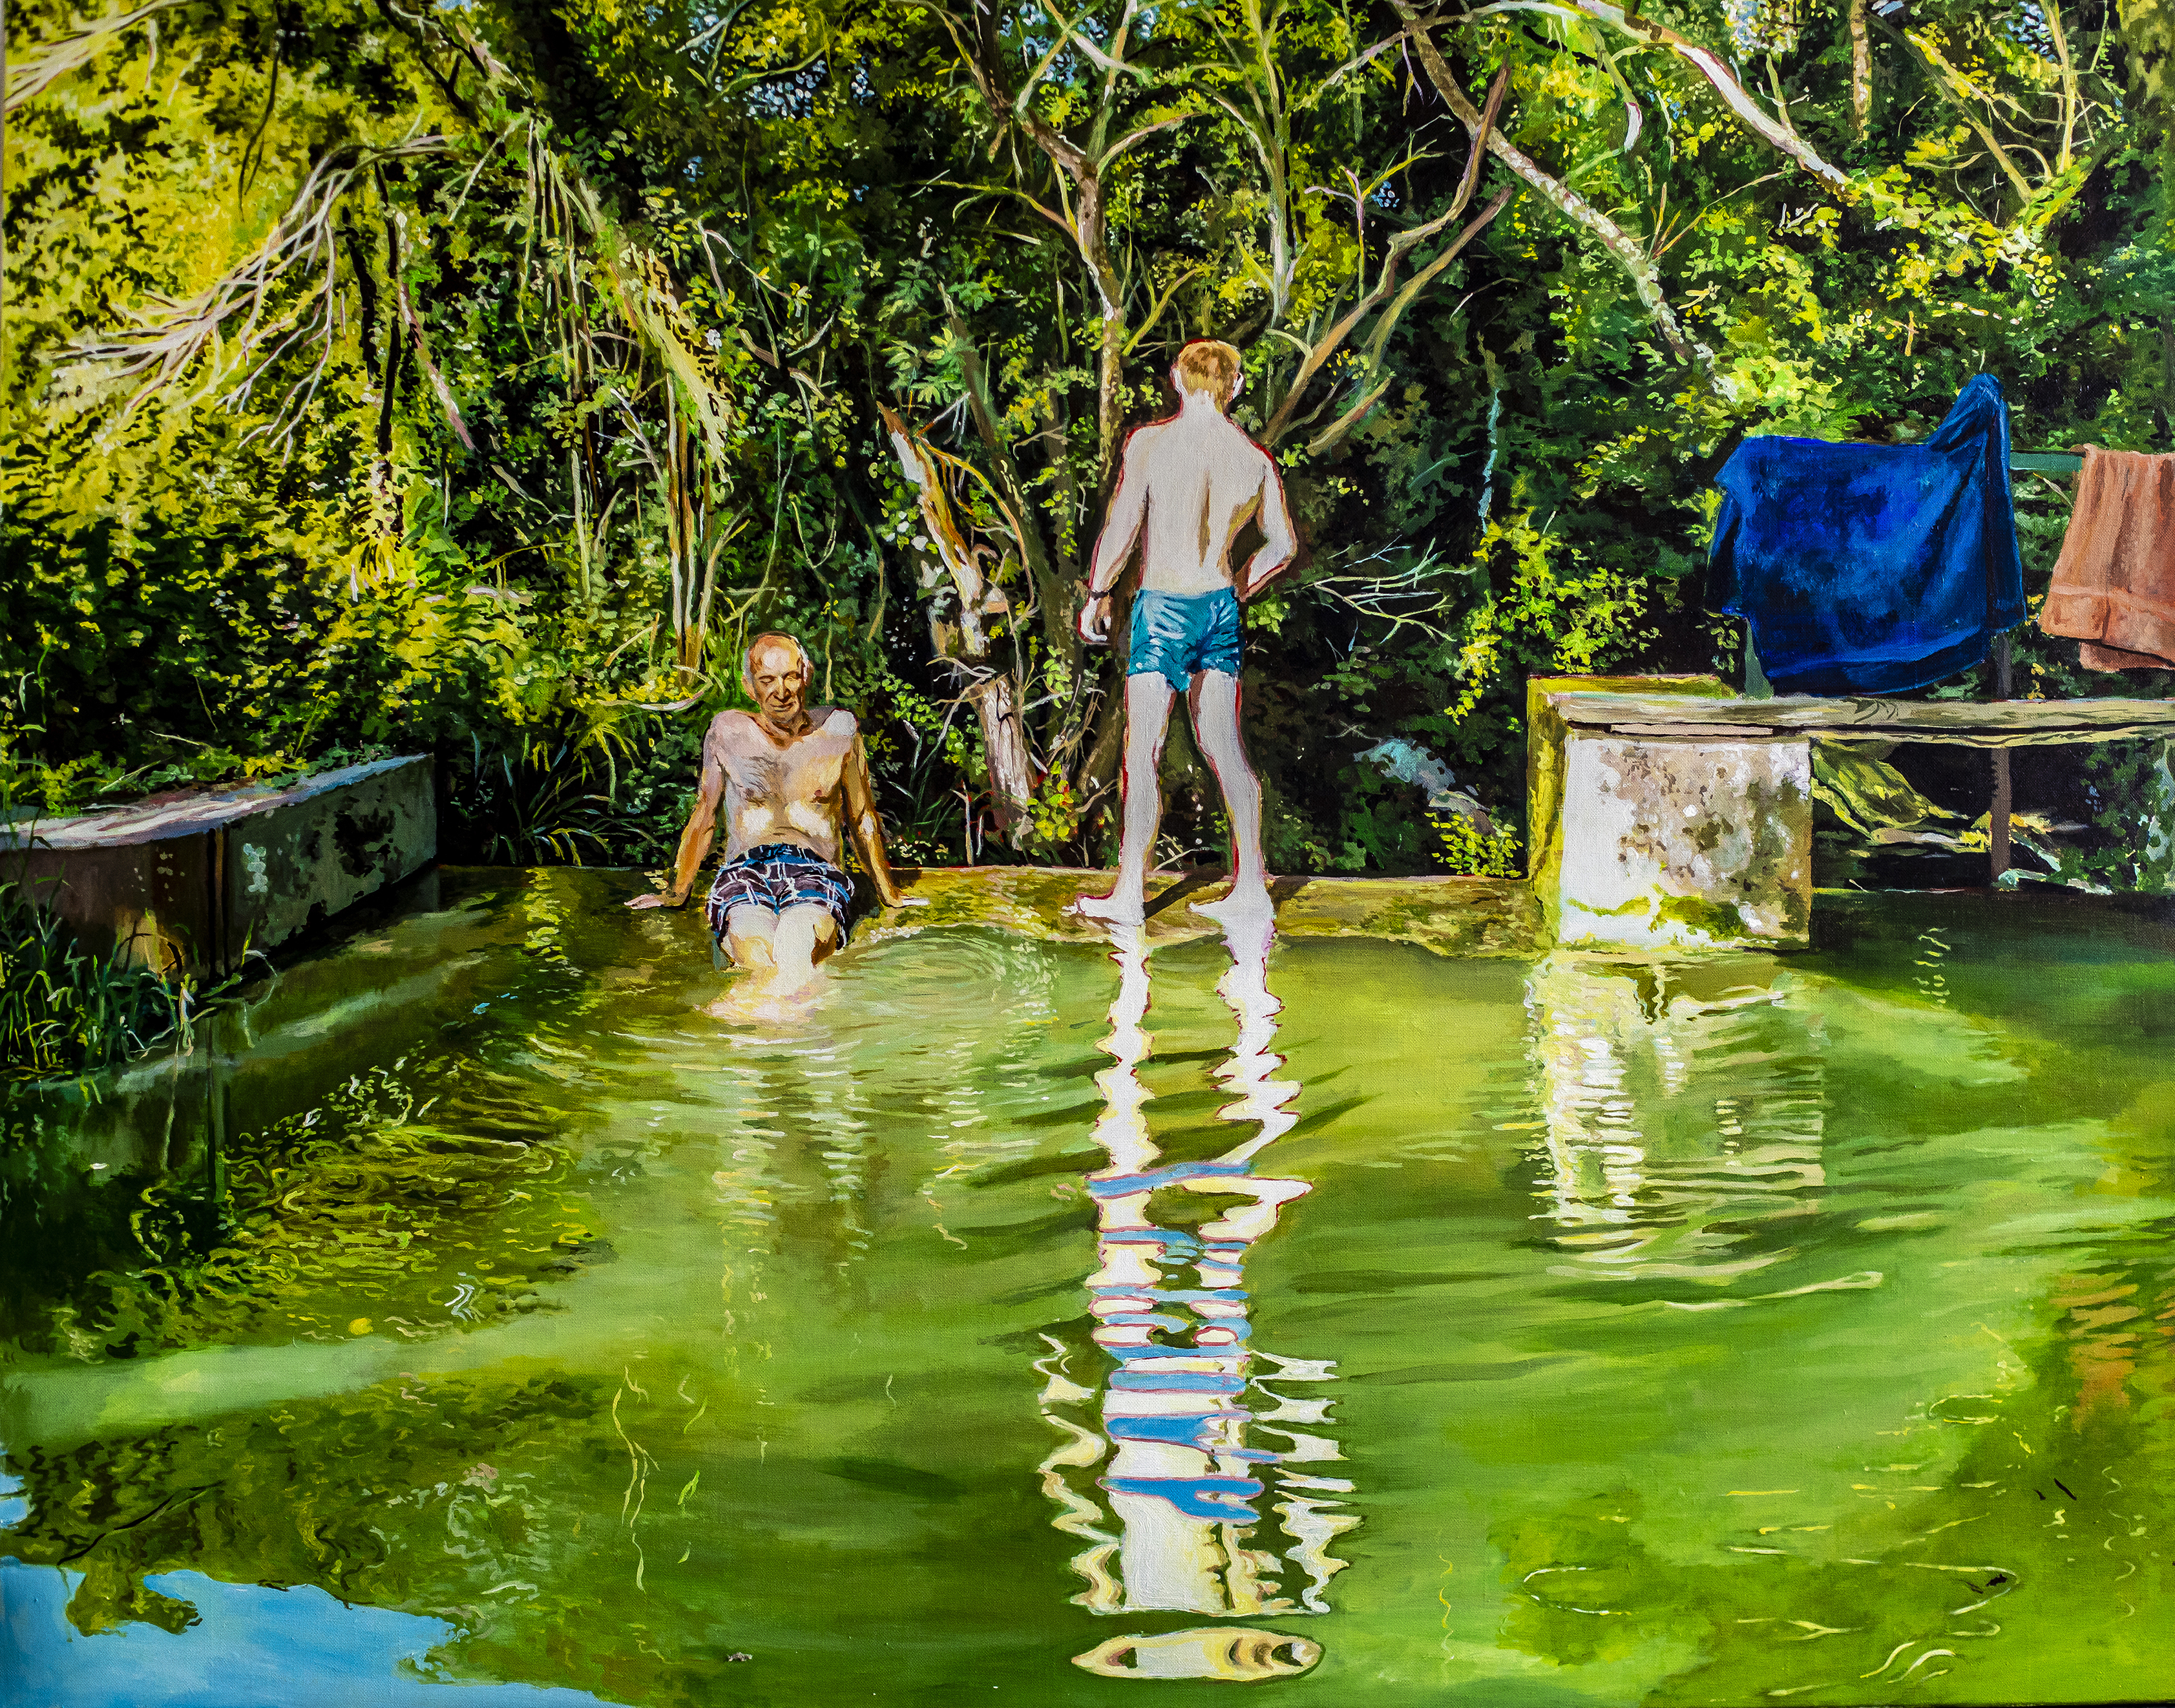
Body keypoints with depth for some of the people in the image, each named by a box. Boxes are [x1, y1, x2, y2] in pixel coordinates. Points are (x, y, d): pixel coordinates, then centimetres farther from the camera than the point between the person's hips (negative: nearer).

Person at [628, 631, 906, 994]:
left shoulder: (839, 729, 12)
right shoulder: (728, 731, 12)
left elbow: (863, 818, 23)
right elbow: (704, 815, 23)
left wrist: (888, 893, 25)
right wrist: (677, 892, 25)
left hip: (816, 872, -1)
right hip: (744, 870, 1)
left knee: (797, 936, -40)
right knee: (751, 936, -39)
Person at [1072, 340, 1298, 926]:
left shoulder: (1151, 442, -9)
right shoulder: (1255, 459, 4)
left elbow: (1121, 527, -11)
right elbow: (1283, 544, 11)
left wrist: (1097, 594, 0)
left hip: (1162, 606, -4)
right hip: (1219, 604, 5)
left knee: (1142, 752, 0)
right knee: (1225, 749, 10)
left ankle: (1131, 893, 2)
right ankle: (1250, 883, 12)